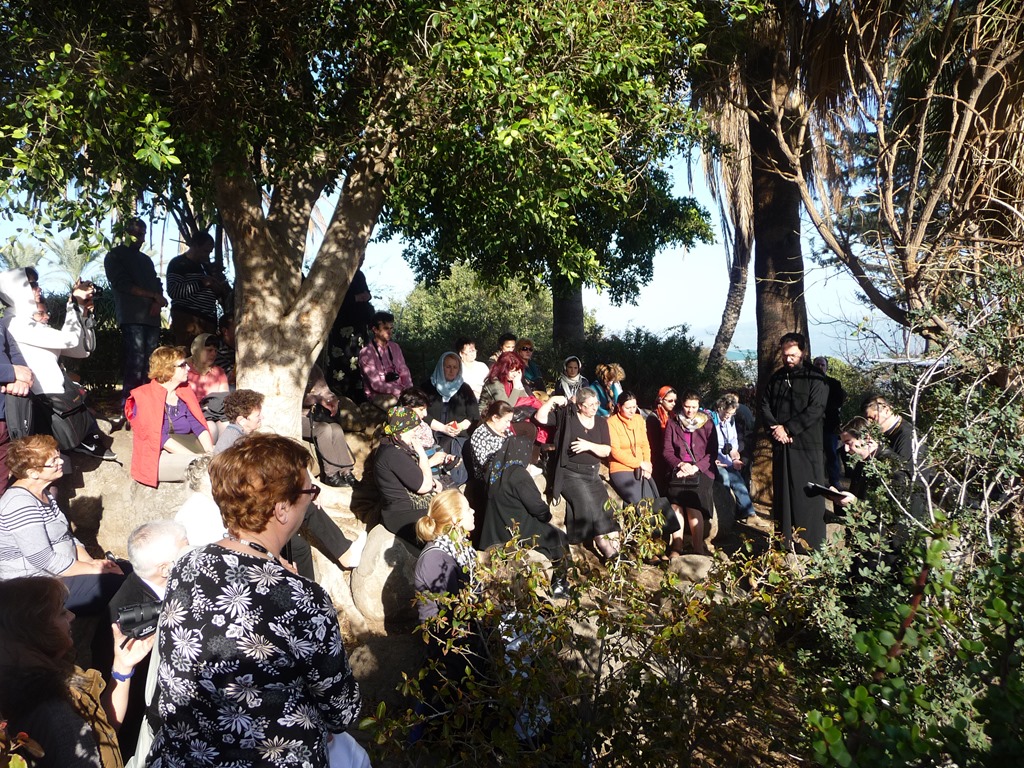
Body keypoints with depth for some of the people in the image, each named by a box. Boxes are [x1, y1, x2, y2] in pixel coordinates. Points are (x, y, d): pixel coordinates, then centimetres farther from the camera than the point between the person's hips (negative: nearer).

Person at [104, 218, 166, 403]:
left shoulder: (146, 260, 29)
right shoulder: (115, 256, 10)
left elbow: (157, 285, 19)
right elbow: (123, 285, -3)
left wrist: (158, 301, -3)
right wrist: (153, 295, -6)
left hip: (151, 316, 6)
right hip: (131, 316, -5)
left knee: (149, 361, -4)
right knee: (136, 360, -16)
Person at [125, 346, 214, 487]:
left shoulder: (184, 393, 12)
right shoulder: (145, 397, -6)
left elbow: (199, 427, 4)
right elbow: (160, 438, -16)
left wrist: (211, 452, -15)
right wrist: (196, 457, -24)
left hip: (186, 452, 6)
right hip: (157, 458, -6)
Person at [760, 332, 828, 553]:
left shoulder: (815, 379, -4)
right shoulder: (776, 378, 14)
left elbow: (815, 410, -14)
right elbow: (765, 406, 10)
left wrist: (788, 429, -16)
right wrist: (775, 428, -8)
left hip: (806, 446, -5)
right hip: (780, 446, 6)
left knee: (807, 496, -4)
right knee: (781, 494, 9)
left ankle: (810, 548, 1)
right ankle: (784, 542, 17)